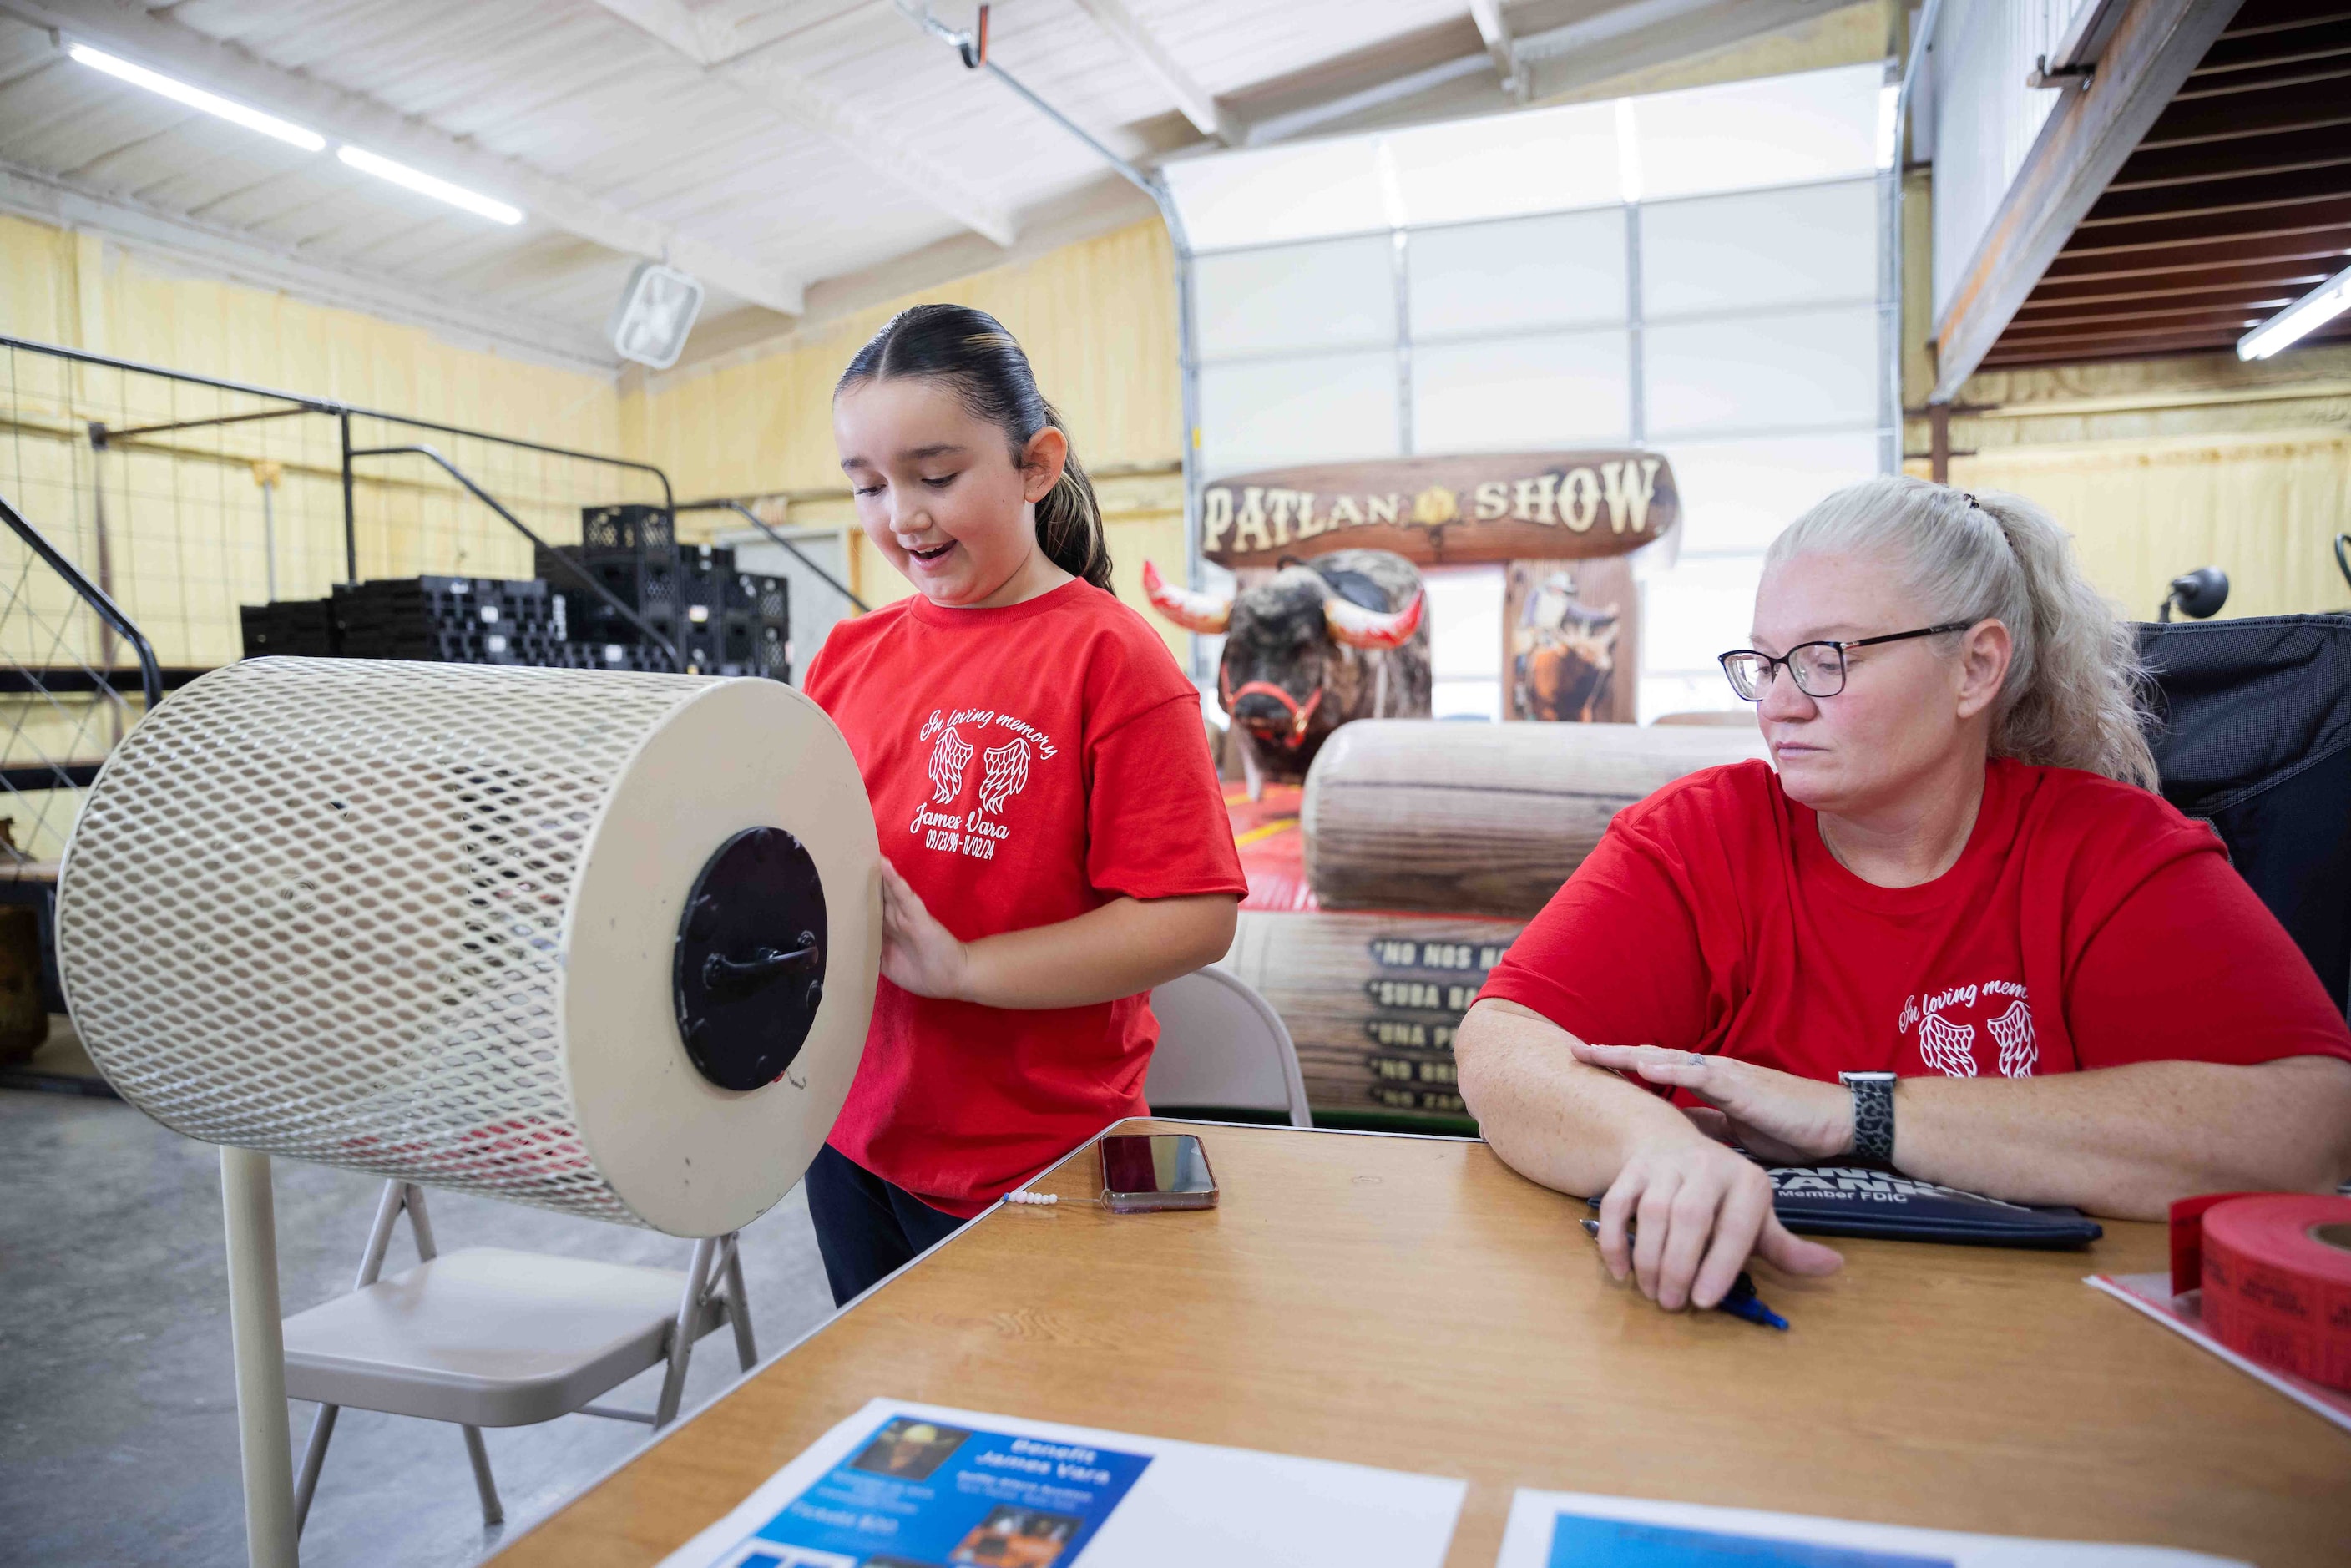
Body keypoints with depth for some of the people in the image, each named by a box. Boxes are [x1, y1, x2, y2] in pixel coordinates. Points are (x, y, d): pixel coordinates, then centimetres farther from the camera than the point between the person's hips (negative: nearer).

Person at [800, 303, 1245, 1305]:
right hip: (853, 1140, 6)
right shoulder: (850, 655, 4)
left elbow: (1194, 918, -19)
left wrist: (957, 964, -23)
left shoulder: (1109, 656, -14)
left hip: (1033, 1170, -6)